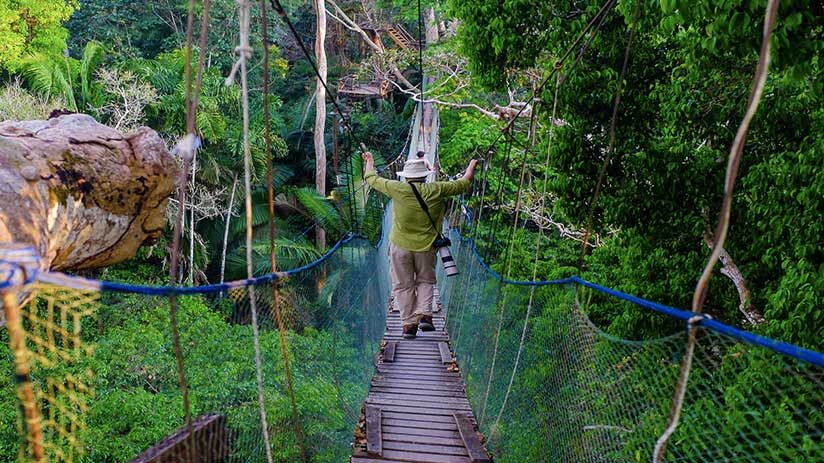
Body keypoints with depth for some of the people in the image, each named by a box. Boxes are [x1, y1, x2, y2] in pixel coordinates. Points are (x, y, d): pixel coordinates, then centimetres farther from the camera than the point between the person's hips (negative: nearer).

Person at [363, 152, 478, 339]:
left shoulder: (398, 189, -9)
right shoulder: (436, 190, -5)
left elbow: (371, 178, 5)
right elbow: (463, 184, 9)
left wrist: (369, 163, 25)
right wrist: (471, 166, 27)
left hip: (400, 246, -1)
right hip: (426, 246, 1)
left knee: (403, 285, 9)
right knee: (425, 281, 18)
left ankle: (409, 323, 9)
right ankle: (424, 314, 1)